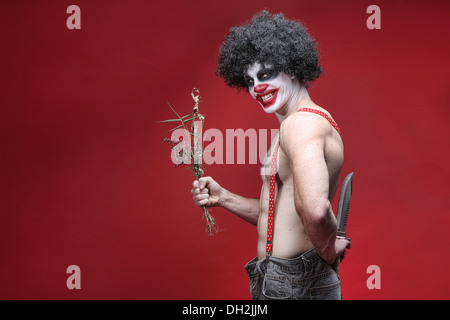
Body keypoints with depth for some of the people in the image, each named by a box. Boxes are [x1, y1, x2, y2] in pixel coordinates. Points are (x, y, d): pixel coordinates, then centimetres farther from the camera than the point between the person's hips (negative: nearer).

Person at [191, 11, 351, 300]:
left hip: (292, 287, -10)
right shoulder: (302, 125, 16)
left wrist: (328, 250, -18)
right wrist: (223, 197, 10)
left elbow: (314, 210, -36)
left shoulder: (301, 123, -18)